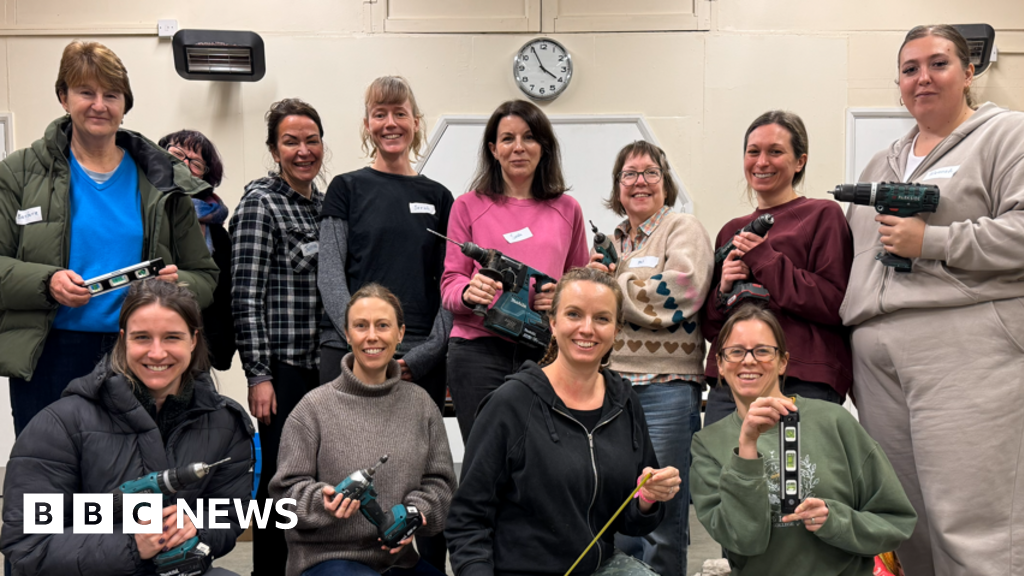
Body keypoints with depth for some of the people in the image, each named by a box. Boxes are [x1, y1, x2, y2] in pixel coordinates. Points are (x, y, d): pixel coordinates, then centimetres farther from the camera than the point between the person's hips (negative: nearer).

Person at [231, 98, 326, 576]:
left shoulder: (326, 203, 13)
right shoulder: (260, 202, -6)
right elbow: (246, 294, -11)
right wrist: (259, 374, -14)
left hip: (327, 365, 6)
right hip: (285, 365, -6)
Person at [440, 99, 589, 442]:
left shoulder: (567, 210, 14)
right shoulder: (469, 206, 9)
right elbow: (450, 282, 7)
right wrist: (469, 292, -15)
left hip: (544, 352, 1)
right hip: (479, 351, -1)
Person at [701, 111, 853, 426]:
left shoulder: (823, 215, 3)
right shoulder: (732, 231, 18)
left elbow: (837, 305, -9)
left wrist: (765, 260, -9)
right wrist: (723, 291, -2)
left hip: (803, 385, -4)